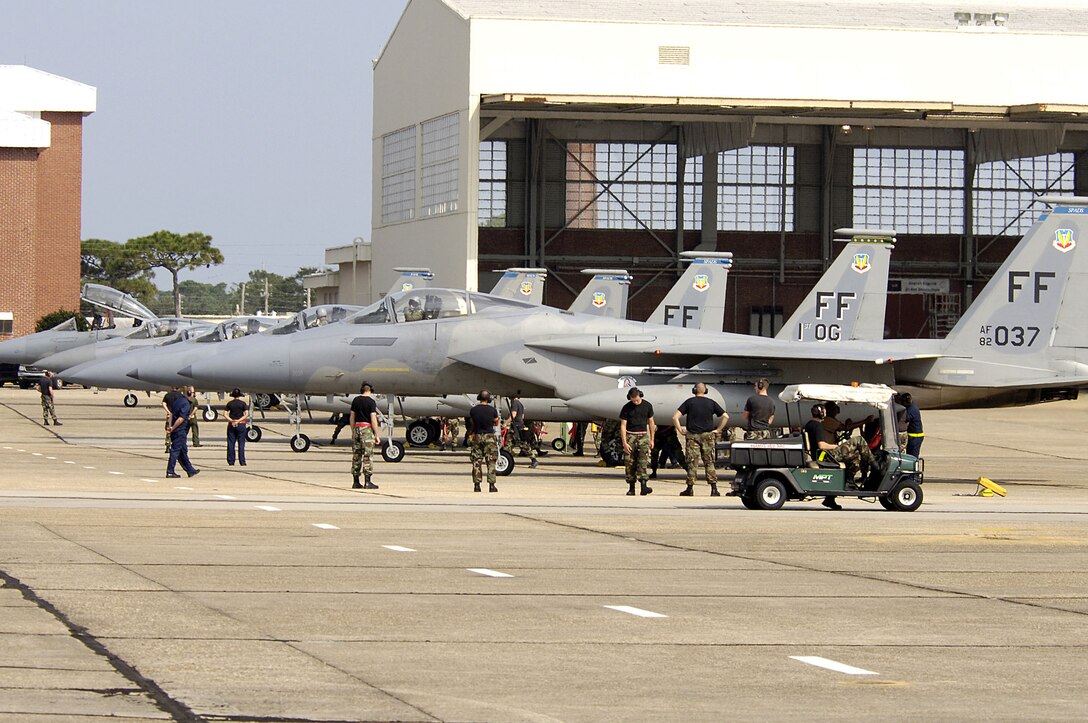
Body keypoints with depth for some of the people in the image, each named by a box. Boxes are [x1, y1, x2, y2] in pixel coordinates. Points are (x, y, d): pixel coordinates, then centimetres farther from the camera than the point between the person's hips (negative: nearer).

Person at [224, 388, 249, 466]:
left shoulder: (229, 404, 2)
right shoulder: (243, 403, -2)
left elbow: (226, 415, -5)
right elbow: (247, 414, -10)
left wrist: (231, 421, -12)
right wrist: (238, 421, -12)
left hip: (231, 425, 1)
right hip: (241, 425, -1)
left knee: (230, 444, 5)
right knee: (241, 444, 2)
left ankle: (231, 462, 4)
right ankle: (242, 462, -1)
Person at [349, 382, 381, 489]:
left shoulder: (356, 400, 7)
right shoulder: (371, 402, -9)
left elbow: (352, 417, 11)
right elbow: (373, 419, -13)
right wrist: (377, 435, -10)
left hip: (357, 428, 5)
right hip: (367, 428, -5)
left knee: (356, 456, 8)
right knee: (367, 456, -4)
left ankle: (356, 482, 10)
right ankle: (367, 482, -7)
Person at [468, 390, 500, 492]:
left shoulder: (473, 410, -2)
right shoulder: (492, 410, -6)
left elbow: (472, 423, 9)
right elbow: (496, 422, 9)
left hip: (477, 437, 1)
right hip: (489, 437, -1)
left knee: (476, 462, 7)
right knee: (491, 462, 2)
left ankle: (476, 485, 4)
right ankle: (491, 485, -3)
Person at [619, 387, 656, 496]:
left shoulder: (647, 406, 3)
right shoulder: (626, 408, -2)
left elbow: (651, 422, 12)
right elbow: (623, 426, -3)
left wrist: (652, 440, 11)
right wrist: (624, 443, -11)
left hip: (643, 435, 0)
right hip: (630, 435, 0)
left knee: (643, 459, -14)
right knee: (630, 462, -1)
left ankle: (643, 486, -24)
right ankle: (631, 488, 8)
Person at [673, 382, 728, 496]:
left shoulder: (689, 402, 0)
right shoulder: (711, 403, 4)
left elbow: (675, 417, -7)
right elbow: (725, 416, 2)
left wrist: (680, 431, 0)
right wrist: (718, 430, 6)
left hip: (692, 435, -1)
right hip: (708, 435, 1)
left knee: (692, 463, 2)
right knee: (709, 463, 4)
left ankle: (690, 489, 3)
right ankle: (714, 489, -2)